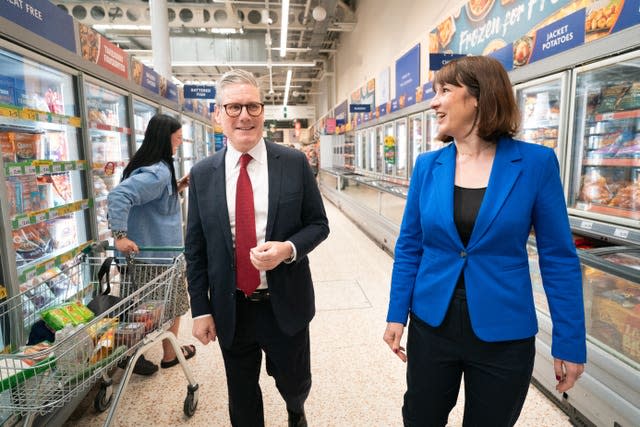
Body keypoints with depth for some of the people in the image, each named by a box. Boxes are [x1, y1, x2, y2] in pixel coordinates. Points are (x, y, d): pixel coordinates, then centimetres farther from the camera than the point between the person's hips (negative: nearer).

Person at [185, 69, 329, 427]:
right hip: (230, 309, 1)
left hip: (285, 303, -1)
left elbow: (319, 224, -2)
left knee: (295, 383, 20)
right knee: (242, 397, 19)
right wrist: (200, 309, 0)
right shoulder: (202, 174, -2)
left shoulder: (295, 163, -7)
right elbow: (195, 248, 2)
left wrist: (288, 248, -22)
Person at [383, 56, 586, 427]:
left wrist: (571, 341, -3)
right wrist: (397, 315, 0)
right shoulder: (428, 165, -2)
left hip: (504, 335, -2)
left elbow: (559, 258, -5)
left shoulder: (536, 163, -9)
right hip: (431, 325, 2)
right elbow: (409, 246, 2)